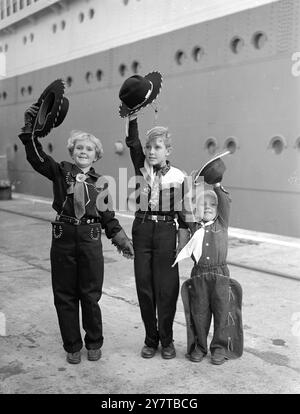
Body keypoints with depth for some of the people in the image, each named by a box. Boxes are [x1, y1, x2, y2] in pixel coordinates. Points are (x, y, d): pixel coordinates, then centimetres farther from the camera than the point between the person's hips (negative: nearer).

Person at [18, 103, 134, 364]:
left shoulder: (100, 182, 9)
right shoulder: (60, 172, 6)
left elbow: (108, 215, 13)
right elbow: (36, 156, -7)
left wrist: (121, 239, 8)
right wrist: (31, 128, -16)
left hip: (90, 238, 0)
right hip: (63, 237, 0)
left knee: (90, 295, 3)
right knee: (64, 295, 7)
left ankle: (94, 343, 24)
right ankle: (72, 346, 23)